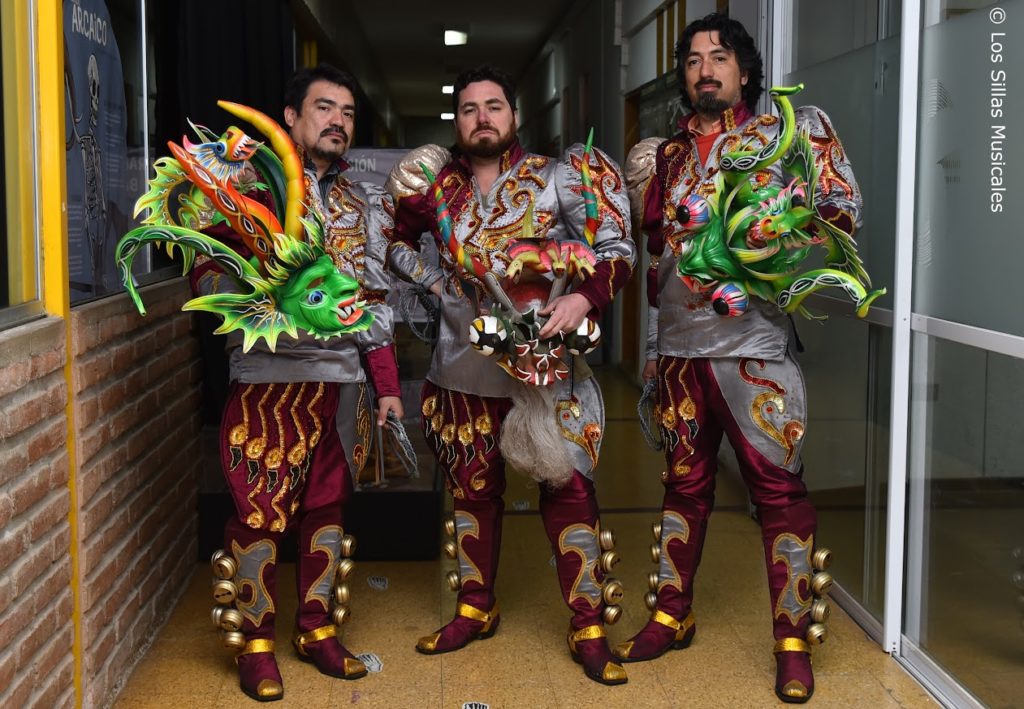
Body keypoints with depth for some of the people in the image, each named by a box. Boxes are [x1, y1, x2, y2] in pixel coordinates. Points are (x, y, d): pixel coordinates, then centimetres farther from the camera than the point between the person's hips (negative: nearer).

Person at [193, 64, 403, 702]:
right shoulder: (254, 187, 0)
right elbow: (205, 275, -5)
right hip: (270, 376, -4)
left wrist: (389, 389, 12)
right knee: (261, 511, -2)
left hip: (344, 379, 5)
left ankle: (319, 630, 25)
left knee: (328, 505, 11)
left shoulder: (367, 204, 14)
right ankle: (256, 643, 12)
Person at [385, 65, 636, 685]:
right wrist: (436, 283, 3)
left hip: (548, 365, -3)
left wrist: (585, 297, -23)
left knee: (569, 488, -4)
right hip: (465, 370, 3)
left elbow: (619, 250, -5)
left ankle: (590, 628, 7)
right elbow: (398, 243, 21)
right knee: (473, 490, 15)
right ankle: (476, 610, 32)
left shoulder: (555, 179, -5)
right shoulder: (439, 187, 4)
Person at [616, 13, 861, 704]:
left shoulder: (784, 132, 1)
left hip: (753, 342, -5)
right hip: (677, 343, 5)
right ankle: (672, 615, 28)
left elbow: (841, 211, -4)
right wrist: (643, 186, 3)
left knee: (779, 487, -3)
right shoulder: (670, 151, 14)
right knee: (684, 483, 15)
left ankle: (794, 638, 7)